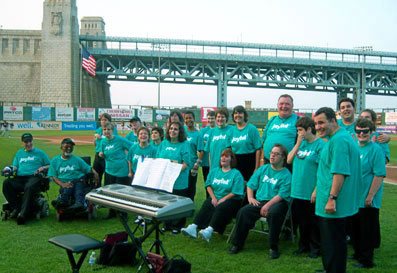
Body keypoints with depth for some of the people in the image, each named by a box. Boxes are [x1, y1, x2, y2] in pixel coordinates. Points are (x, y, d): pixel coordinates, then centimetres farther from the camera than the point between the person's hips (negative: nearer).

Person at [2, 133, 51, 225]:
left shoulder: (40, 153, 19)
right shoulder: (19, 153, 29)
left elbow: (49, 165, 16)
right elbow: (15, 166, 23)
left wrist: (43, 168, -5)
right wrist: (10, 168, 0)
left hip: (34, 177, -4)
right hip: (19, 178, 4)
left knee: (29, 187, -39)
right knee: (6, 183, -29)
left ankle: (23, 213, -47)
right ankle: (15, 208, -29)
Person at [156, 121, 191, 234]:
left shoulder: (184, 145, -3)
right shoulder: (163, 143, 12)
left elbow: (186, 163, -11)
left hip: (179, 182, -4)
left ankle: (177, 226, 16)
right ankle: (167, 224, 25)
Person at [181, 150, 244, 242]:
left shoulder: (236, 174, 0)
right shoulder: (214, 171, 18)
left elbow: (236, 192, -9)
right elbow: (208, 185, 13)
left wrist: (222, 200, -15)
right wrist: (213, 198, -3)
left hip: (231, 200, -4)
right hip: (215, 198, 4)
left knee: (220, 208, -35)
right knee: (206, 205, -27)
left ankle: (209, 230, -52)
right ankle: (193, 227, -43)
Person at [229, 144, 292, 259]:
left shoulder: (286, 174, -1)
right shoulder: (263, 169, 17)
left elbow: (282, 195, -12)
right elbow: (251, 184, 20)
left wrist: (268, 205, -23)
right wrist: (250, 197, 3)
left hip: (277, 203, -4)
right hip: (259, 201, 5)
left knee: (273, 213, -38)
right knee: (243, 211, -21)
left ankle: (274, 247, -22)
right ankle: (237, 244, -9)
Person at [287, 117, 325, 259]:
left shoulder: (320, 144, -12)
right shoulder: (301, 143, 9)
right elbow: (289, 160, 5)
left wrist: (316, 190, -18)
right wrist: (298, 143, -4)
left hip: (311, 192, -6)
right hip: (298, 191, 7)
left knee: (314, 222, 7)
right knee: (301, 220, 17)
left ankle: (315, 248, 22)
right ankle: (304, 245, 32)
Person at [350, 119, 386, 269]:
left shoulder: (376, 150, -14)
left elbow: (379, 175, -18)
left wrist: (370, 196, -21)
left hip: (368, 202, -7)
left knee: (367, 232, 3)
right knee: (355, 229, 18)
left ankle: (366, 260, 15)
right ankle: (358, 254, 33)